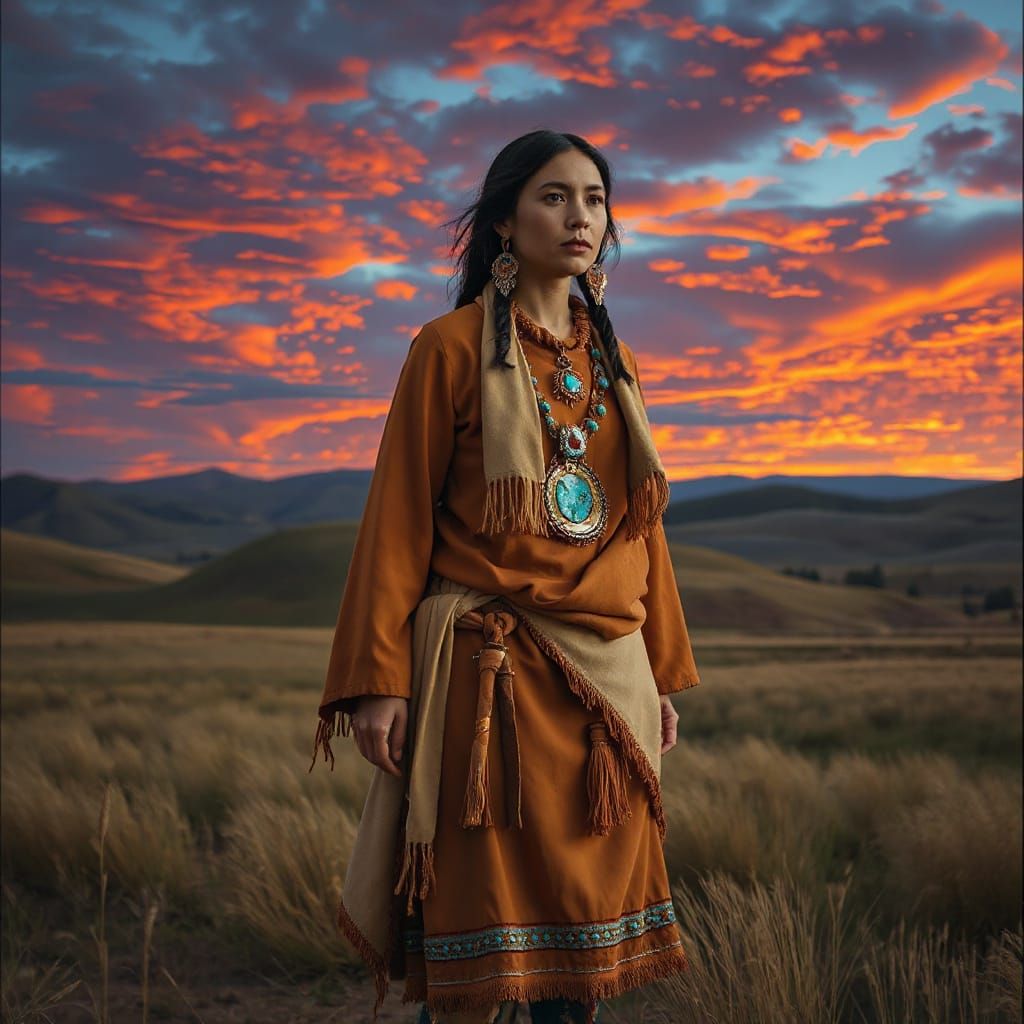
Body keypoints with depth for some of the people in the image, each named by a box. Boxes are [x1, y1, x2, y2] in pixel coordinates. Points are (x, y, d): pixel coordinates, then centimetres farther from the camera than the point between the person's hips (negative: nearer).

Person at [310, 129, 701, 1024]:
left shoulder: (614, 363, 15)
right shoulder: (453, 346, -1)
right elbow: (399, 516, -4)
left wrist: (665, 672, 14)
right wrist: (379, 678, -11)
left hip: (606, 672, 5)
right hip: (489, 668, -5)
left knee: (585, 916, 9)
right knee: (480, 934, -2)